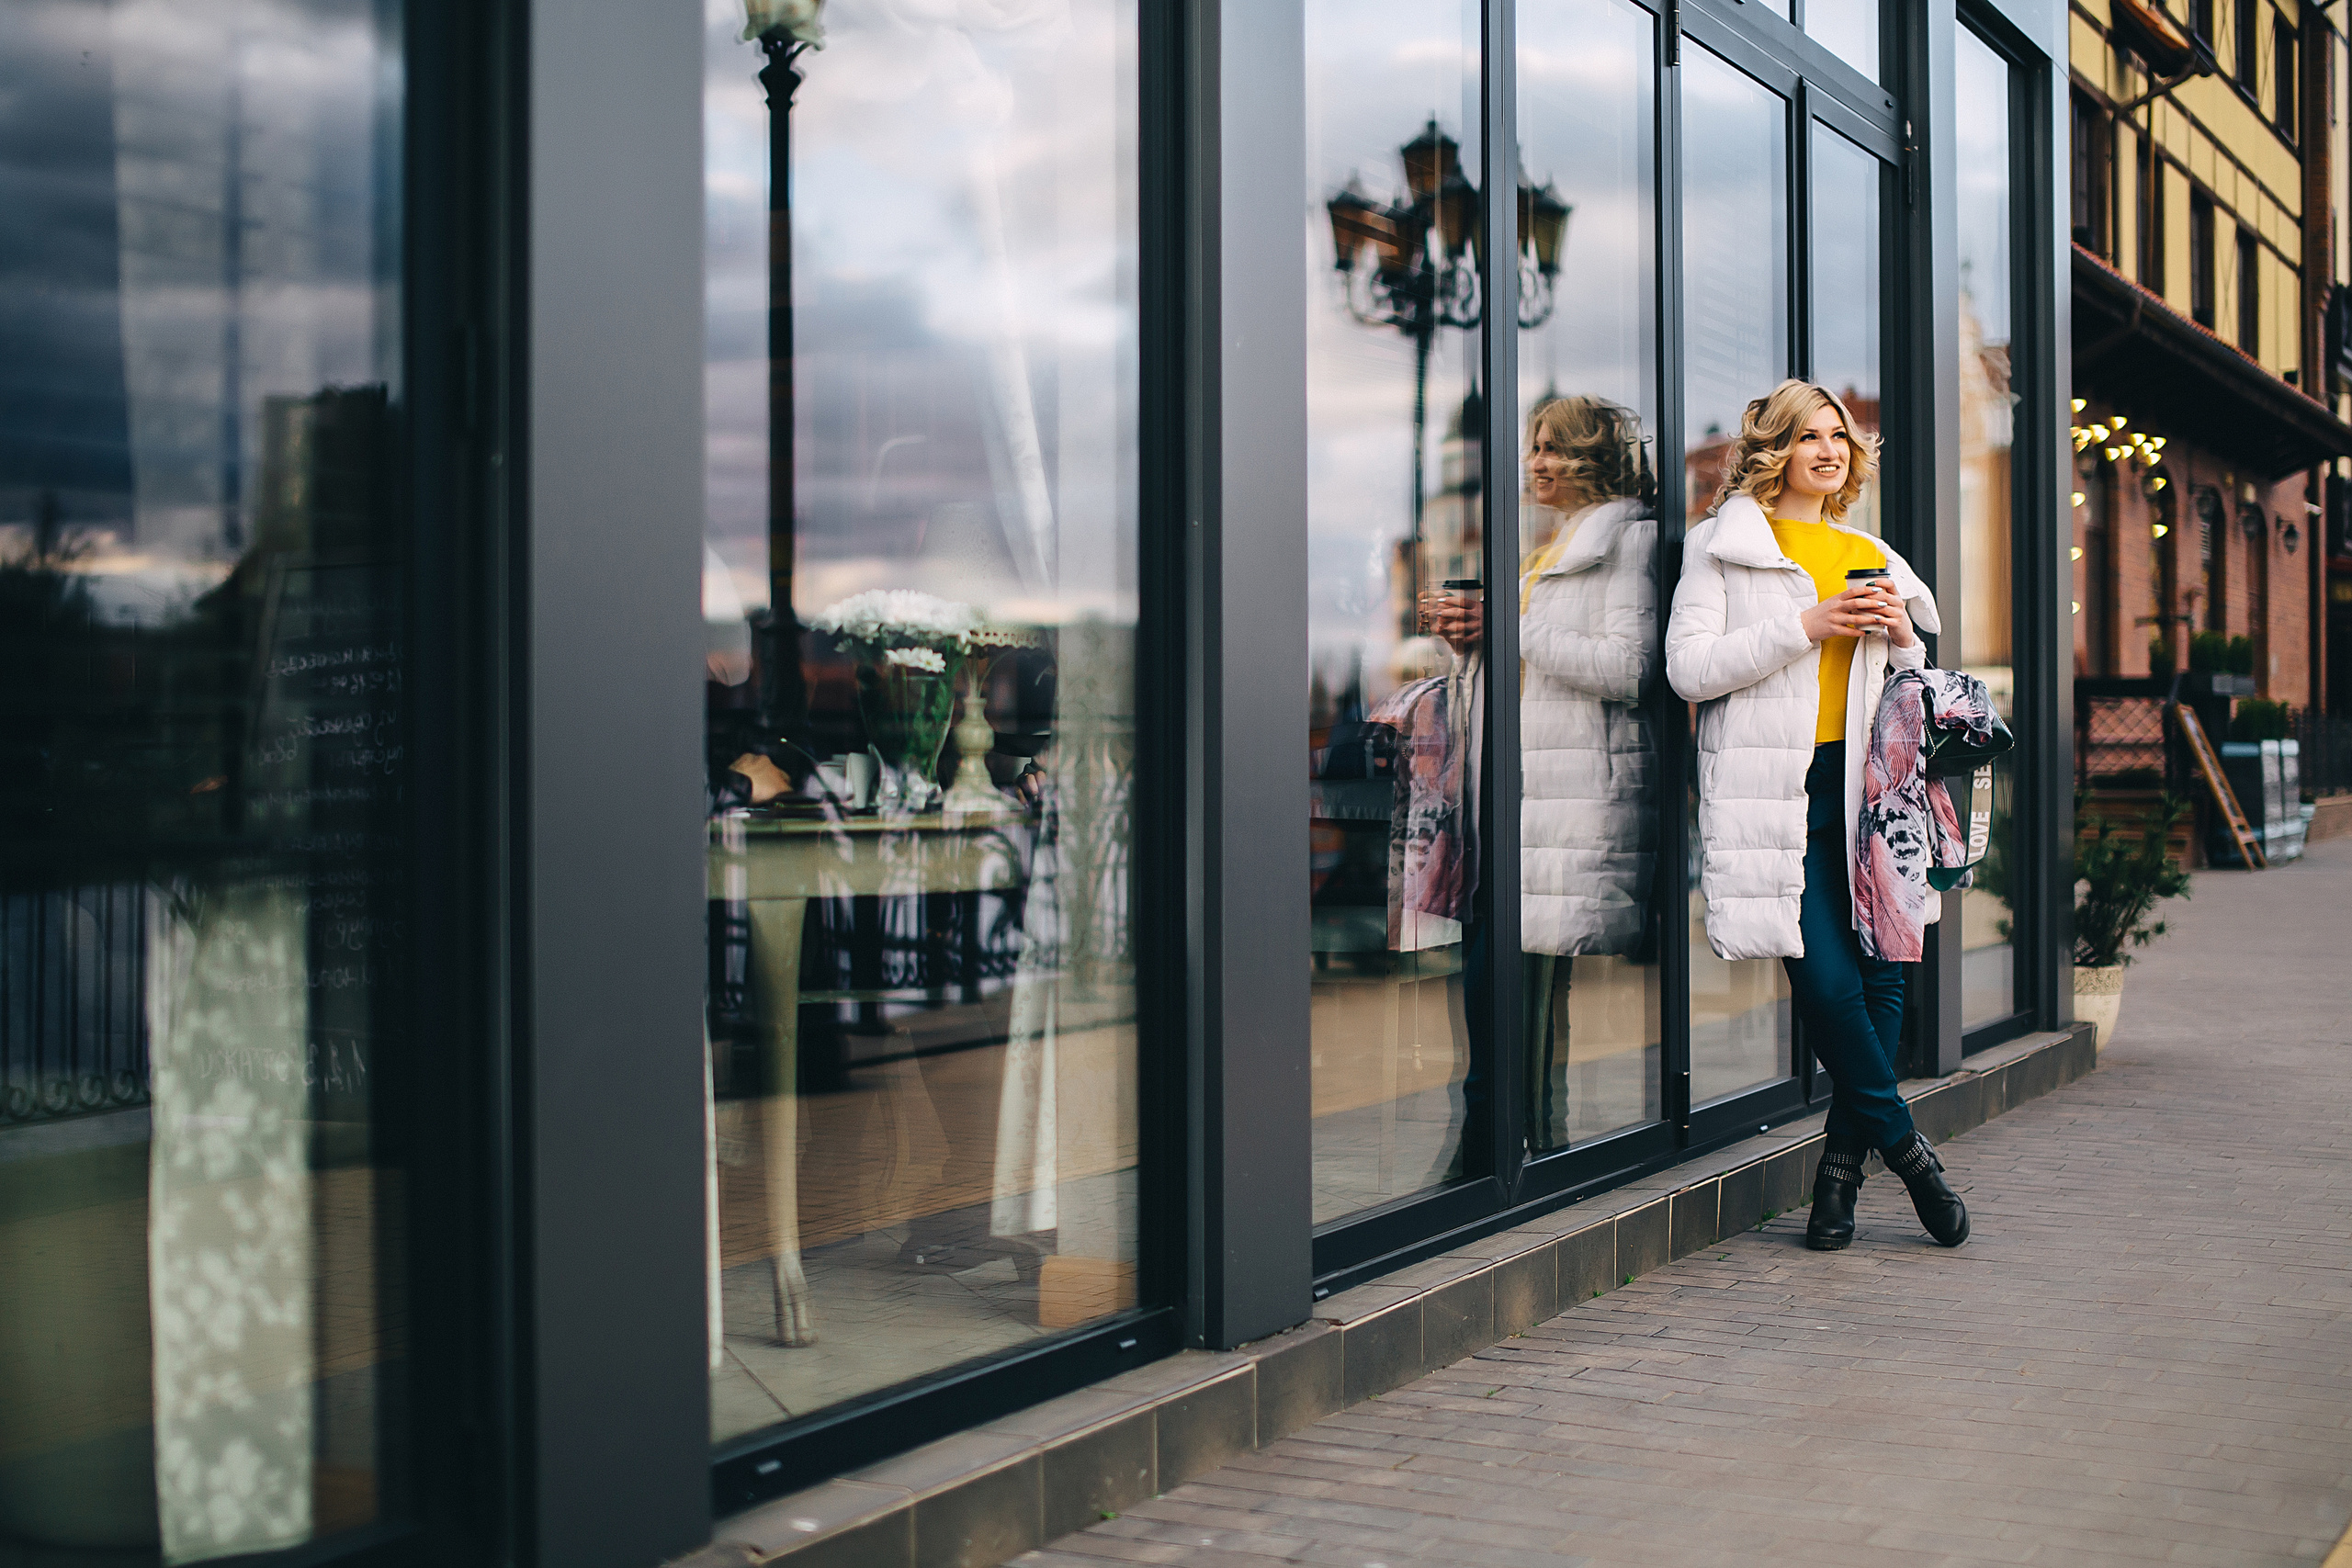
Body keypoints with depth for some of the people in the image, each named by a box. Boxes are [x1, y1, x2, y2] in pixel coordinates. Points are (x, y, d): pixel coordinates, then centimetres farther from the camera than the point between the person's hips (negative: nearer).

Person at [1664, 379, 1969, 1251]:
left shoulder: (1868, 556, 21)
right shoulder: (1724, 546, 5)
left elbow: (1906, 690, 27)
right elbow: (1688, 669, -7)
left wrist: (1901, 639, 4)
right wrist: (1807, 626, -12)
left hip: (1862, 783, 5)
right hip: (1776, 787, -5)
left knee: (1879, 977, 0)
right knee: (1826, 981, -11)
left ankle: (1842, 1169, 12)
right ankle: (1903, 1146, 7)